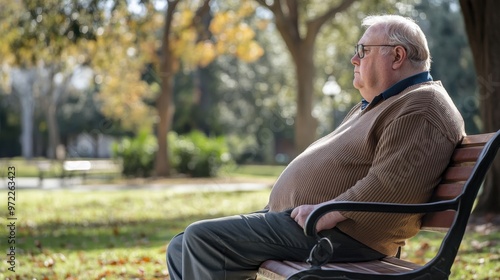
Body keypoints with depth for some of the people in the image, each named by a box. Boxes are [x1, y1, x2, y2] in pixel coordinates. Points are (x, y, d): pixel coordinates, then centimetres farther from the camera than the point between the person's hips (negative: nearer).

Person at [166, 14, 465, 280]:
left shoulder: (421, 108, -10)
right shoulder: (377, 105, 26)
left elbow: (391, 184, -24)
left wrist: (329, 213, -25)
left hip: (340, 235, -11)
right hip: (293, 216, 11)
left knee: (202, 239, -19)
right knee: (182, 249, 8)